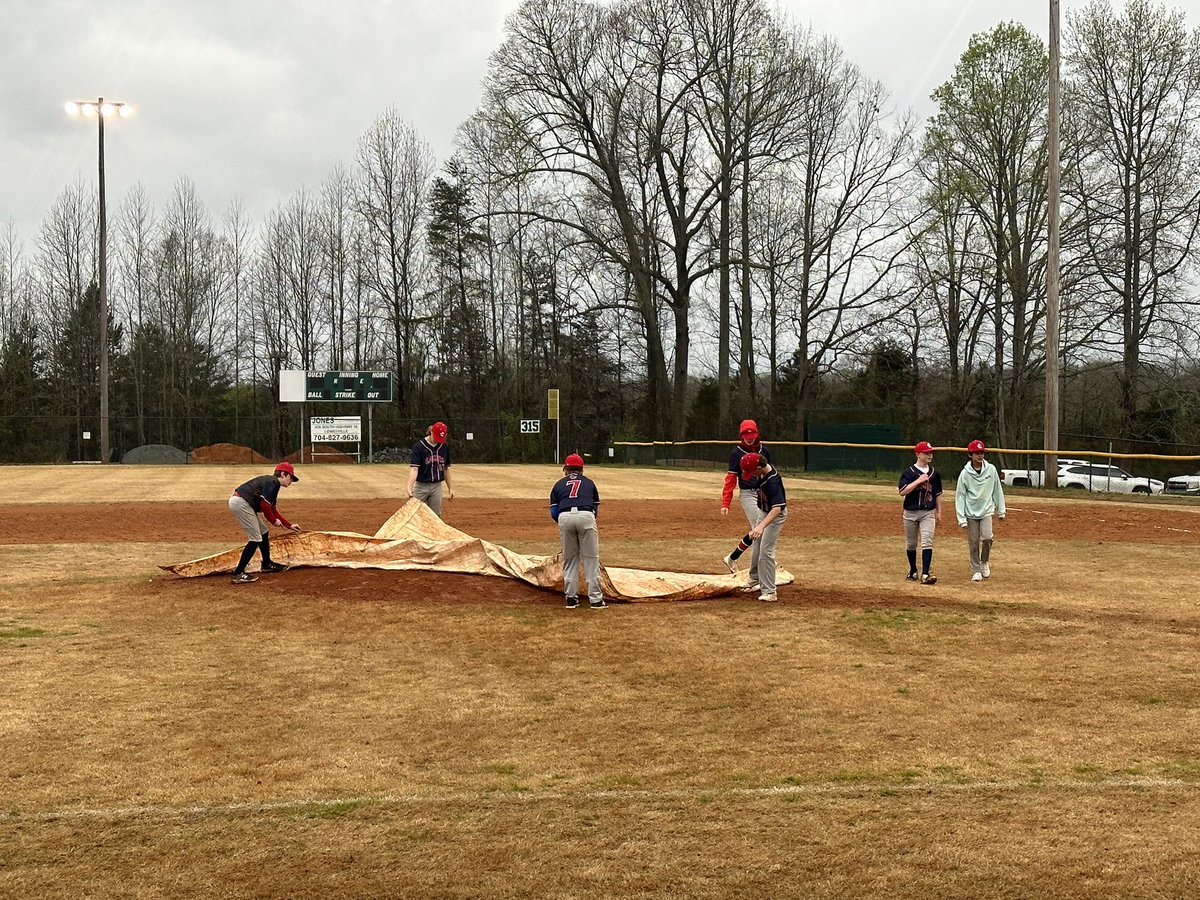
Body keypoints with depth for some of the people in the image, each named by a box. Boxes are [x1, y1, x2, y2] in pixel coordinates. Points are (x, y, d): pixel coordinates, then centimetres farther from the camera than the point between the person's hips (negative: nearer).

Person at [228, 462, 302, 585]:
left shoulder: (271, 483, 22)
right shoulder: (273, 482, -9)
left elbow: (273, 510, 28)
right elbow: (264, 505, -17)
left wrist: (289, 525, 29)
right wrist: (274, 520, -2)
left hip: (238, 503, 10)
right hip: (241, 503, -10)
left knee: (264, 533, 20)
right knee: (256, 539, -8)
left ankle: (266, 564, 37)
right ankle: (238, 574, -10)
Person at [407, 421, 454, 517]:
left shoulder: (444, 447, 3)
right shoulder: (419, 446, -12)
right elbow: (414, 468, -21)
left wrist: (450, 488, 14)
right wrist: (409, 487, -34)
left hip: (437, 486, 4)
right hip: (421, 486, -4)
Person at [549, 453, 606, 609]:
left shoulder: (558, 484, 24)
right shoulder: (589, 482, 26)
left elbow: (553, 513, 17)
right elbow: (596, 509, 23)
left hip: (564, 517, 1)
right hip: (586, 516, -1)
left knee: (569, 559, 12)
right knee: (591, 559, 4)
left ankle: (571, 597, 13)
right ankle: (595, 598, 2)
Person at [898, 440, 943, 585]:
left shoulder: (934, 473, 7)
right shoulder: (908, 472, -5)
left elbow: (938, 494, 15)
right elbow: (902, 492, -17)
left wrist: (939, 512, 11)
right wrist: (919, 481, -21)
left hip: (928, 513, 1)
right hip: (910, 513, -1)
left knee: (927, 543, -13)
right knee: (911, 544, 10)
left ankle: (925, 575, -18)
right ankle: (913, 571, 30)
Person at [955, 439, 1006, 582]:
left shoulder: (991, 469, -3)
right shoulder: (965, 473, -8)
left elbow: (997, 490, 7)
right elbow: (960, 496, -5)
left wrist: (1001, 511, 9)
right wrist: (961, 518, -9)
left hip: (986, 511, 0)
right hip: (971, 512, 0)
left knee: (987, 537, -16)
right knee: (973, 543, 1)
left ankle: (985, 562, 10)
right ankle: (976, 570, 15)